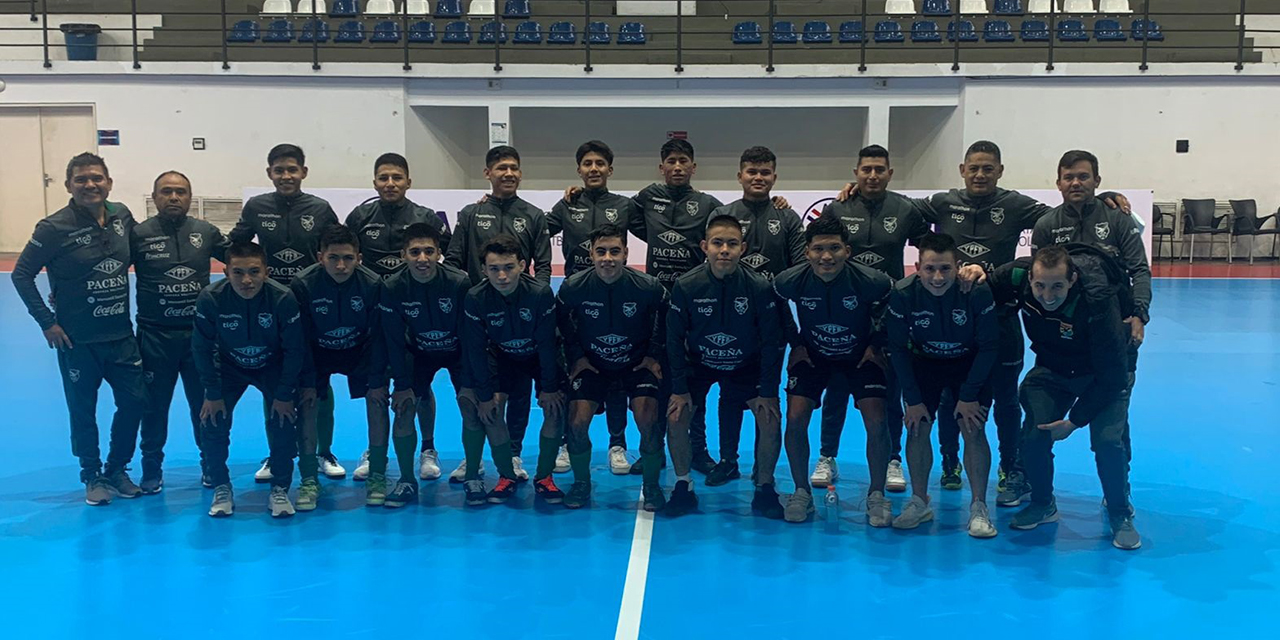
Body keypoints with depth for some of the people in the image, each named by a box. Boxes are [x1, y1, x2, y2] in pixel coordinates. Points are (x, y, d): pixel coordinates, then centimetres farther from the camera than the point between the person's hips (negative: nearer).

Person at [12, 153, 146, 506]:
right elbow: (22, 275, -8)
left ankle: (116, 470, 30)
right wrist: (47, 322, -10)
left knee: (135, 402, 8)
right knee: (83, 411, 10)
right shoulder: (55, 228, -14)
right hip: (78, 340, -4)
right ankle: (92, 477, 30)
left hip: (121, 334, 4)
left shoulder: (122, 216, -2)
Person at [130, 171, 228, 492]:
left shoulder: (205, 232, 1)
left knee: (205, 403, 11)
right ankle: (151, 468, 28)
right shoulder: (138, 234, -6)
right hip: (155, 335, -1)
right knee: (154, 405, 10)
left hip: (199, 333, 2)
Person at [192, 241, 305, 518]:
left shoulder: (283, 298, -30)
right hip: (229, 368, 1)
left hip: (273, 367, -1)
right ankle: (221, 489, 10)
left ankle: (279, 489, 4)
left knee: (284, 421, -16)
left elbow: (294, 349, -18)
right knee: (212, 421, -12)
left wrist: (285, 394, -17)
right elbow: (203, 348, -14)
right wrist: (213, 393, -14)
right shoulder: (210, 298, -28)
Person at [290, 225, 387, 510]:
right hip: (317, 351, 0)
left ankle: (377, 478, -2)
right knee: (306, 401, -16)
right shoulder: (303, 284, -26)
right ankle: (309, 481, -5)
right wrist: (307, 381, -19)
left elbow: (378, 336, -16)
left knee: (377, 398, -14)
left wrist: (377, 380, -18)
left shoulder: (373, 284, -25)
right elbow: (300, 338, -17)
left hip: (360, 350, 0)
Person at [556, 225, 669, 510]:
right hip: (592, 365, 1)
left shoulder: (649, 288, -16)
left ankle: (651, 484, 6)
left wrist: (654, 355, -1)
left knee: (647, 421, -19)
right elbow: (564, 326, 5)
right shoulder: (572, 288, -15)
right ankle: (581, 483, 11)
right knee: (577, 421, -15)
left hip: (638, 364, -1)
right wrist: (576, 356, -1)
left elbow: (664, 323, 3)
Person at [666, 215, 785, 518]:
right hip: (698, 364, 0)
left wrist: (768, 391, -13)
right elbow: (675, 339, -11)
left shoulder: (759, 287, -23)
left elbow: (772, 341, -13)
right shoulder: (685, 286, -22)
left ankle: (764, 487, 6)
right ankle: (683, 485, 7)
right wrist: (679, 388, -12)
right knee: (676, 417, -15)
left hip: (747, 365, 0)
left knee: (771, 420, -15)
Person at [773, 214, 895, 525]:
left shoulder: (872, 282, -28)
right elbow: (779, 312, 0)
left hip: (861, 356, -1)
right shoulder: (790, 281, -25)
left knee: (876, 421, -15)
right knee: (795, 419, -14)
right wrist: (796, 343, 0)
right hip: (812, 356, 1)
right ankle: (802, 492, 7)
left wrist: (876, 345, -3)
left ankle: (876, 495, 7)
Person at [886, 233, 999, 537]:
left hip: (971, 364, -1)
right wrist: (913, 399, -13)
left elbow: (989, 346, -17)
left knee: (973, 429, -13)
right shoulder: (903, 294, -24)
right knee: (917, 427, -7)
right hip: (925, 362, 2)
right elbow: (898, 349, -12)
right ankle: (920, 503, 8)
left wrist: (969, 395, -17)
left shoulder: (978, 292, -28)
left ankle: (979, 508, -1)